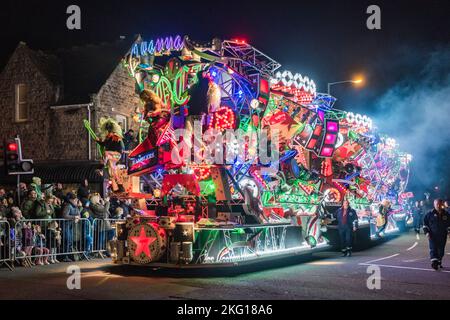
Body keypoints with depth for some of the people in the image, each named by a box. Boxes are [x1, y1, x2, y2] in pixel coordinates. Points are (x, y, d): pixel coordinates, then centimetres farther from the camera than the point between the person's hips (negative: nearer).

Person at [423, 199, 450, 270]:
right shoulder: (430, 214, 0)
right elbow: (425, 223, 3)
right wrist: (426, 232, -6)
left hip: (442, 236, 3)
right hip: (432, 235, -3)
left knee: (441, 250, 9)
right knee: (433, 249, -13)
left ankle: (439, 262, 23)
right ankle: (434, 262, -21)